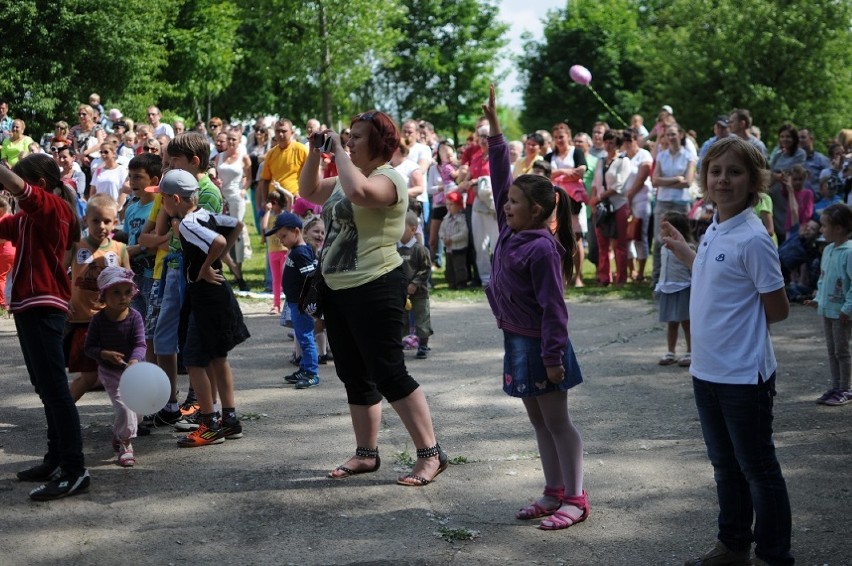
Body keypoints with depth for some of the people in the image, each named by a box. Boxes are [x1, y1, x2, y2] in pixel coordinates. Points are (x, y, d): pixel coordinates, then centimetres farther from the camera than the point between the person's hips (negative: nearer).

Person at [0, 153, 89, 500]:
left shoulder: (53, 207, -9)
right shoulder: (28, 217, 19)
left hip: (43, 307, -10)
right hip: (30, 306, 10)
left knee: (55, 389, -11)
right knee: (46, 389, 14)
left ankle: (75, 471, -11)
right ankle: (57, 459, 22)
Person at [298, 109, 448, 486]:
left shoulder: (387, 178, -14)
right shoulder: (349, 176, 15)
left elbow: (358, 191, -35)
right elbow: (308, 191, 26)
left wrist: (339, 152, -20)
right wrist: (315, 153, 11)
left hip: (375, 289, -10)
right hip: (338, 289, 10)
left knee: (388, 374, -9)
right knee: (354, 376, 13)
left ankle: (431, 454, -3)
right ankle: (366, 453, 23)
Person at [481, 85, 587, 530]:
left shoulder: (542, 249, -20)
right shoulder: (511, 231, 4)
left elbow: (553, 306, -21)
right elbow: (501, 177, 8)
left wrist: (553, 355, -22)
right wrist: (494, 128, 5)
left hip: (539, 345, -9)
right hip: (516, 341, 9)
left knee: (557, 421, -1)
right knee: (538, 420, 14)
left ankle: (575, 498, 7)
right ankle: (554, 492, 23)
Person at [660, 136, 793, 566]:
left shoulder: (752, 239, -18)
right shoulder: (714, 230, 6)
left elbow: (777, 309, -14)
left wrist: (743, 327, -2)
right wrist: (683, 251, 19)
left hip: (743, 376, -8)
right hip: (706, 370, 8)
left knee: (757, 468, 5)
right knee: (725, 465, 21)